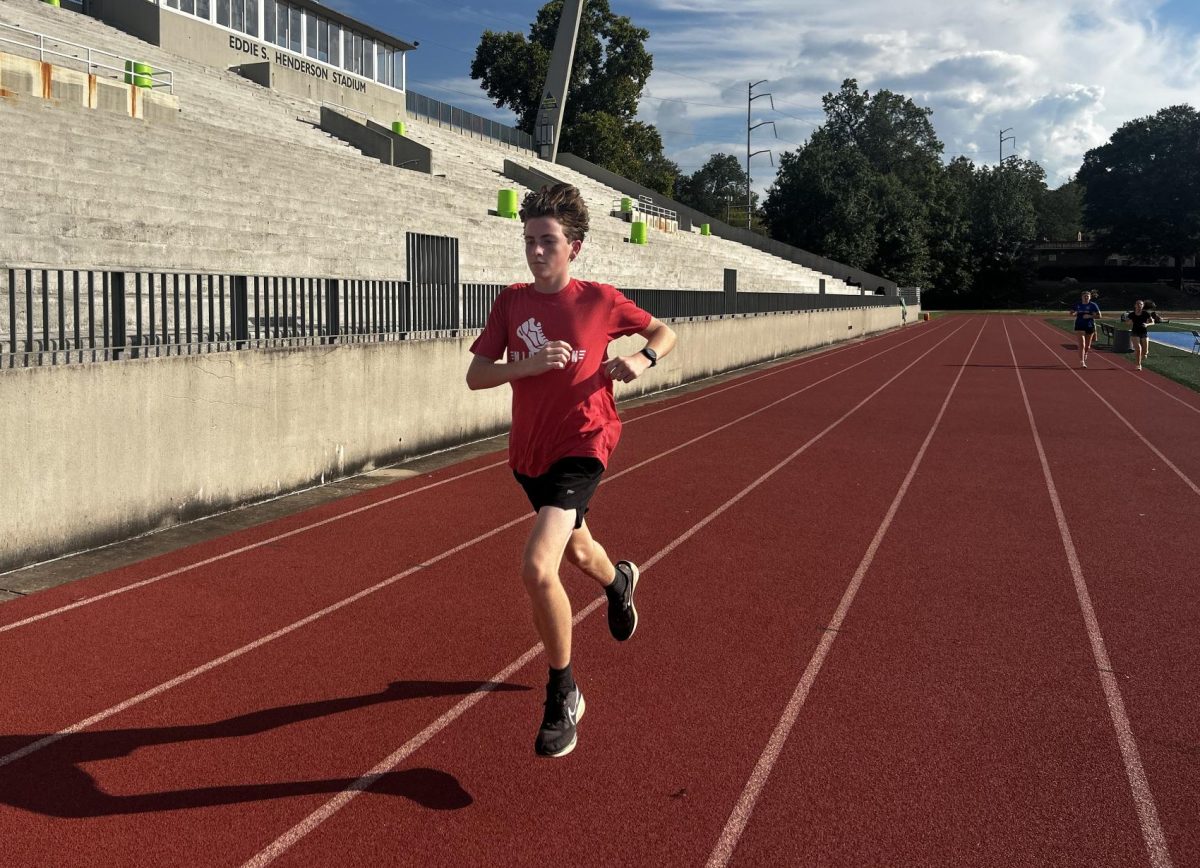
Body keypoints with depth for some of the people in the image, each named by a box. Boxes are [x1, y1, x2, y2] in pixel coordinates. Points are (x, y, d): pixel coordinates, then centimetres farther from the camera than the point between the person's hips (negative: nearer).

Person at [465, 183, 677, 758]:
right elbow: (475, 376, -5)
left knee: (536, 568, -23)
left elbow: (664, 332, 7)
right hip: (527, 453, 5)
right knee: (576, 550, 27)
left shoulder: (600, 300, -8)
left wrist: (642, 360, -15)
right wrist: (528, 364, -22)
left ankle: (563, 696, -2)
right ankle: (618, 581, 66)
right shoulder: (511, 301, 0)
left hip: (580, 448, -5)